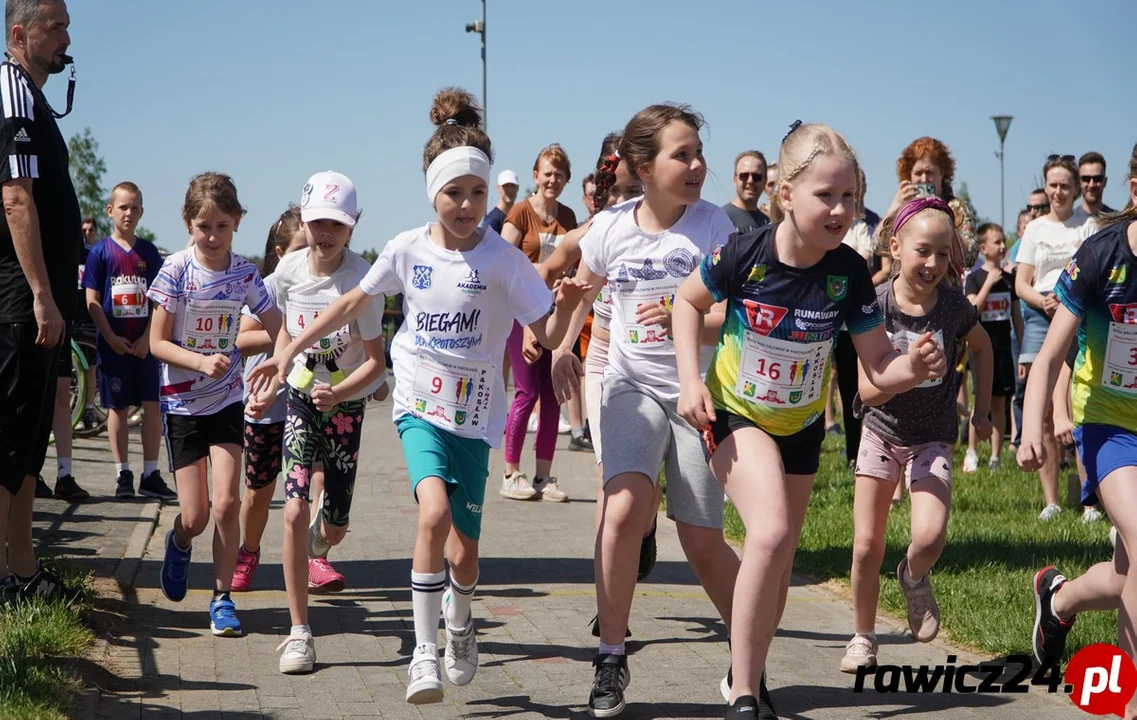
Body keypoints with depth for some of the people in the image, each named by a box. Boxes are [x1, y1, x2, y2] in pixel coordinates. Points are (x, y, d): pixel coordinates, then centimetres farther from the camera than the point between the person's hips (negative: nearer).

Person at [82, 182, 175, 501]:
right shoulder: (101, 252, 0)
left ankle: (151, 475, 5)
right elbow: (92, 301, -2)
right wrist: (113, 339, -11)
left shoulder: (149, 252, 6)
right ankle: (123, 475, 11)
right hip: (113, 343, -2)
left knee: (152, 405, -1)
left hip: (145, 343, 2)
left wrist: (147, 338, -7)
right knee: (118, 408, 4)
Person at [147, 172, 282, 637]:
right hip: (182, 402, -1)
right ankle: (178, 545, 35)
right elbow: (157, 343, -9)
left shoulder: (244, 274, -4)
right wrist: (202, 362, -25)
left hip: (227, 399, 1)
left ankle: (222, 598, 6)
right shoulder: (177, 270, -11)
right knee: (195, 516, -2)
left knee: (226, 503, -9)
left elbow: (279, 333, 0)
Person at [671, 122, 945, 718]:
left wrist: (914, 366, -36)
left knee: (778, 562, 16)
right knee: (771, 532, -27)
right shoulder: (744, 255, -25)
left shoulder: (849, 273, -20)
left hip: (801, 424, 4)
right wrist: (690, 378, -15)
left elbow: (878, 366, -14)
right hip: (733, 414, -4)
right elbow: (688, 300, -5)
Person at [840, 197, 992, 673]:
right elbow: (868, 391, -18)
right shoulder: (875, 306, -16)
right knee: (866, 545, 0)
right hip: (880, 432, 0)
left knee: (930, 535, -21)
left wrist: (983, 410, 12)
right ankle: (863, 639, 20)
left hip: (931, 438, 0)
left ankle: (914, 579, 14)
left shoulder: (954, 305, -11)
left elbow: (981, 347, 12)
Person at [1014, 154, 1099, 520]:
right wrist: (1043, 301, -8)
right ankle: (1050, 500, 2)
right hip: (1041, 317, 3)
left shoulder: (1088, 225, 8)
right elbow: (1021, 284, 13)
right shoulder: (1035, 229, 16)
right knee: (1043, 414, -2)